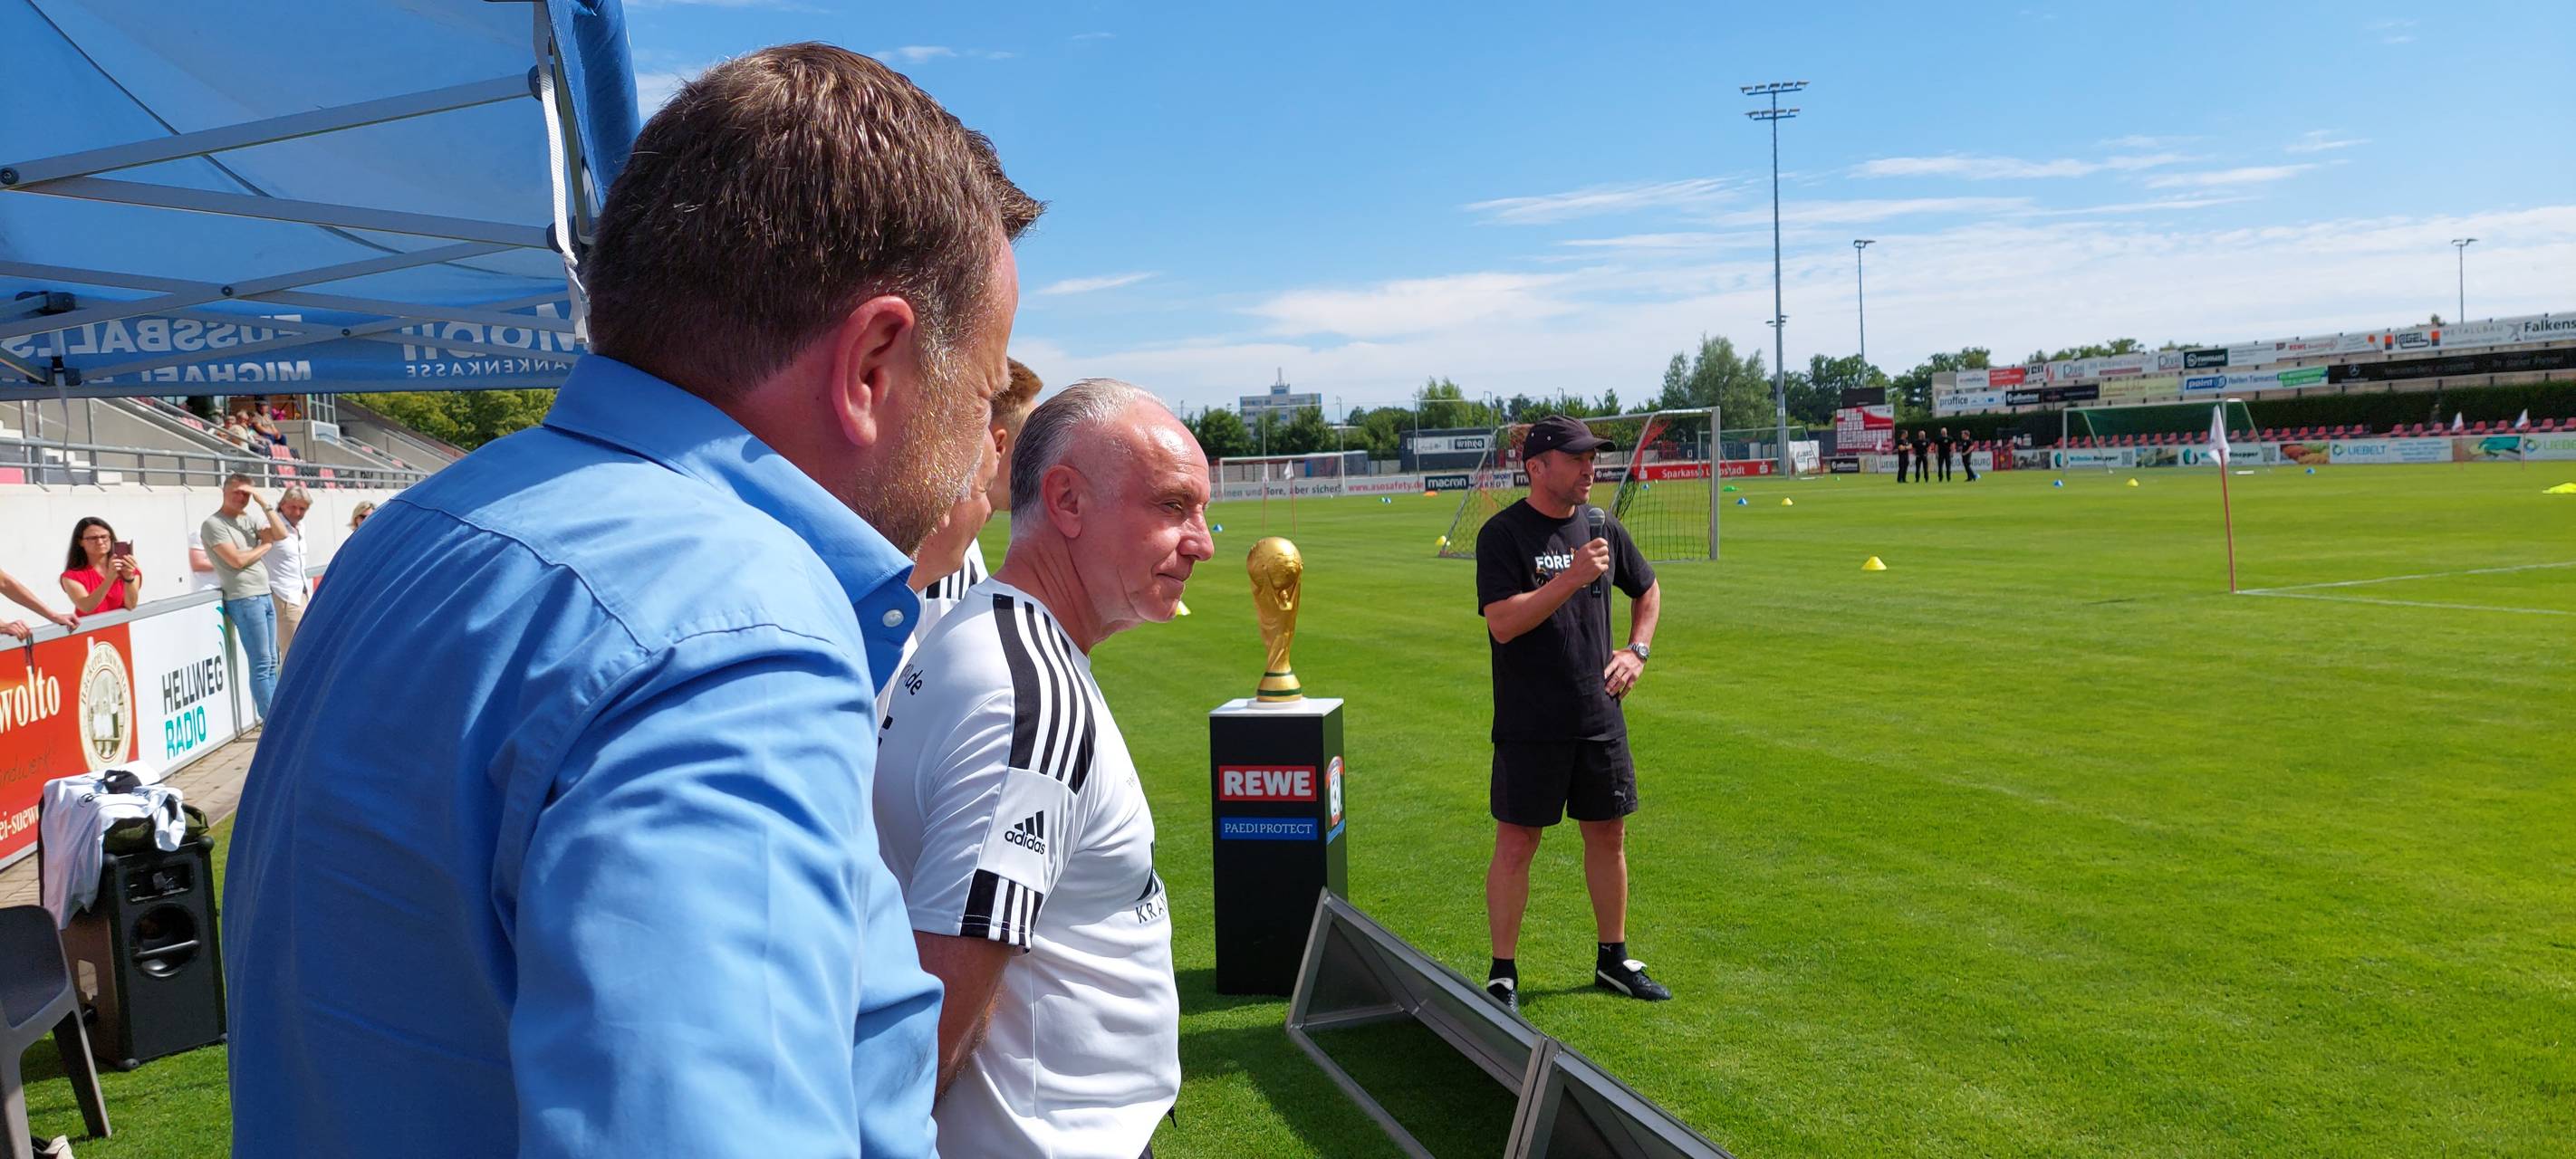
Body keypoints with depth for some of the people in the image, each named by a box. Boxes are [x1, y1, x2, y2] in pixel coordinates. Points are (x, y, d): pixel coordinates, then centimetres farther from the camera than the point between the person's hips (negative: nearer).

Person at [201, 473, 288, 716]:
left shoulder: (250, 520, 14)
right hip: (244, 599, -7)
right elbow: (237, 560, -14)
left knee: (271, 663, 9)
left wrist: (264, 504, -3)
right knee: (261, 664, -8)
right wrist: (265, 546, 2)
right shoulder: (213, 524, -5)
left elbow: (281, 535, 0)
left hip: (264, 595, 7)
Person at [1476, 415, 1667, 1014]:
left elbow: (1647, 590, 25)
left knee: (1608, 835, 14)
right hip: (1529, 725, -6)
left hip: (1601, 717, 6)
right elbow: (1502, 622, -21)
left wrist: (1636, 651, 11)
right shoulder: (1503, 533, -10)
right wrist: (1573, 577, -25)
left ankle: (1613, 960, 29)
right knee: (1516, 844, -1)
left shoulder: (1602, 528, 8)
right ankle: (1502, 973, 12)